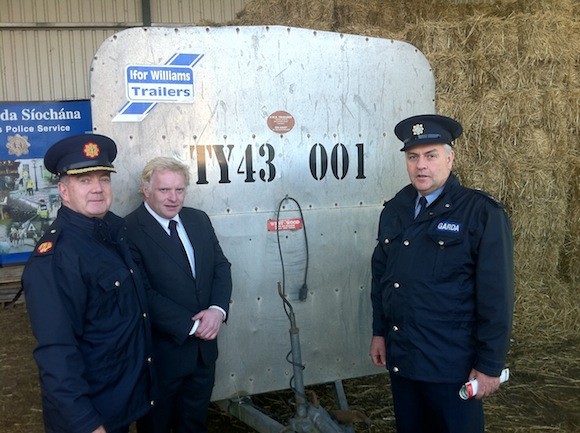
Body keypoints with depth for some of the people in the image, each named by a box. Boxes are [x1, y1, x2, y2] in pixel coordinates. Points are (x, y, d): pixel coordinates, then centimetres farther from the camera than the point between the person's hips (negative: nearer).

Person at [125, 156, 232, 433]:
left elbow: (221, 267, 3)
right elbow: (144, 294, -22)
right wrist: (192, 326, -20)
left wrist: (218, 309, -14)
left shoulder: (199, 219, 3)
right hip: (162, 351, -5)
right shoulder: (130, 231, -18)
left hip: (204, 345, 6)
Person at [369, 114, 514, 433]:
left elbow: (496, 297, -13)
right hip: (400, 358, 6)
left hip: (452, 366, -5)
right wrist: (379, 332, 13)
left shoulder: (482, 213, -12)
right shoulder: (394, 210, 5)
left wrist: (490, 366, -12)